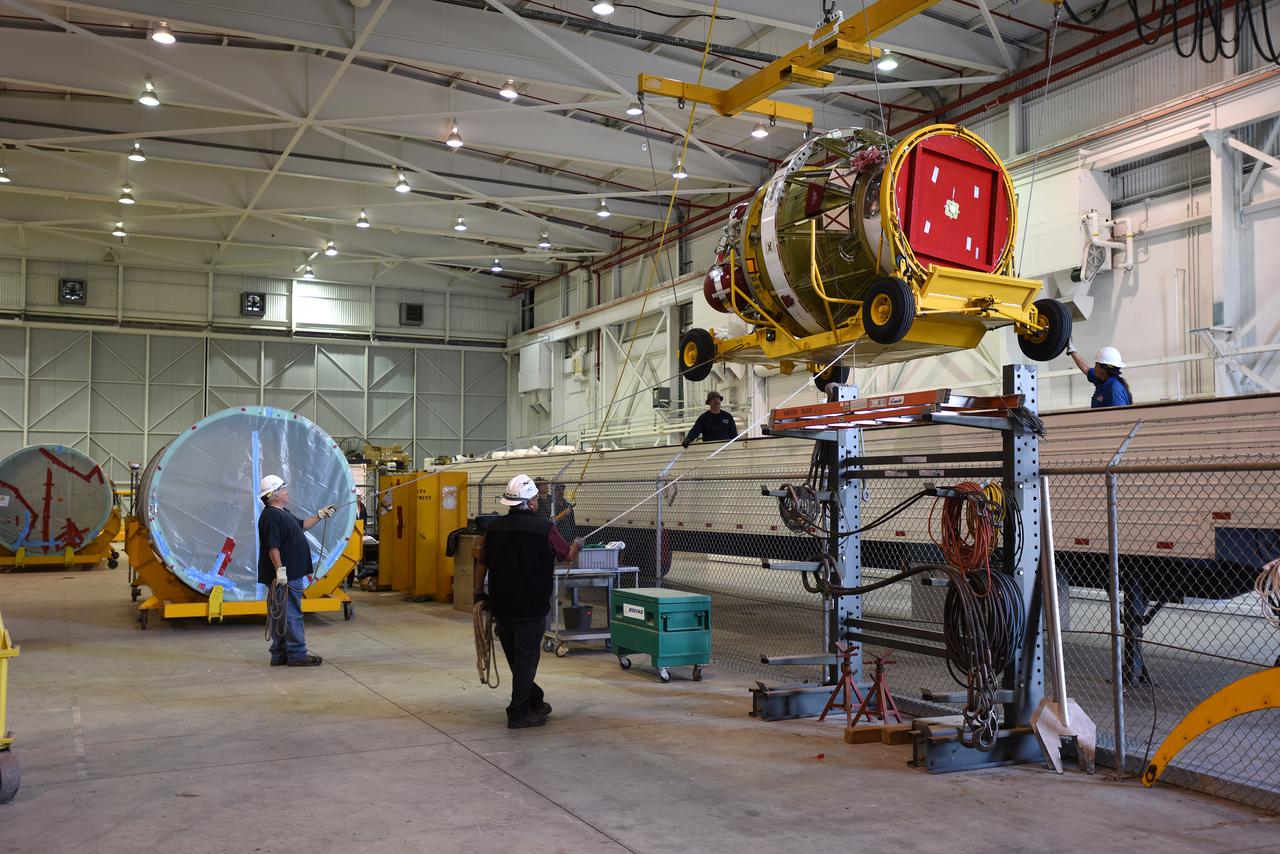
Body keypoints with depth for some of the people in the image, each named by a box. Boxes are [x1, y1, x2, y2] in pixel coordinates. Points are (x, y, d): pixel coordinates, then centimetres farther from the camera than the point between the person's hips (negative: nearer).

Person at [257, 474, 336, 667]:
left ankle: (279, 655, 19)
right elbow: (272, 546, -24)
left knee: (281, 614, 13)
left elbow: (301, 525, 32)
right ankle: (297, 655, -2)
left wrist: (320, 515, 29)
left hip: (290, 575, 11)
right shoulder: (271, 516, -17)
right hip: (285, 577, -11)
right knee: (291, 615, -6)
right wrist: (280, 569, -28)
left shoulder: (282, 513, 17)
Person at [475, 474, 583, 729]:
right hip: (531, 607, -5)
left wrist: (479, 592, 22)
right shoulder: (544, 528, -12)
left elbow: (482, 562, 9)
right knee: (526, 658, 4)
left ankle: (535, 702, 32)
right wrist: (577, 545, 25)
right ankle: (518, 714, 9)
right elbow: (567, 556, 3)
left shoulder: (495, 527, 2)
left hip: (501, 606, 5)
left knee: (516, 658, 18)